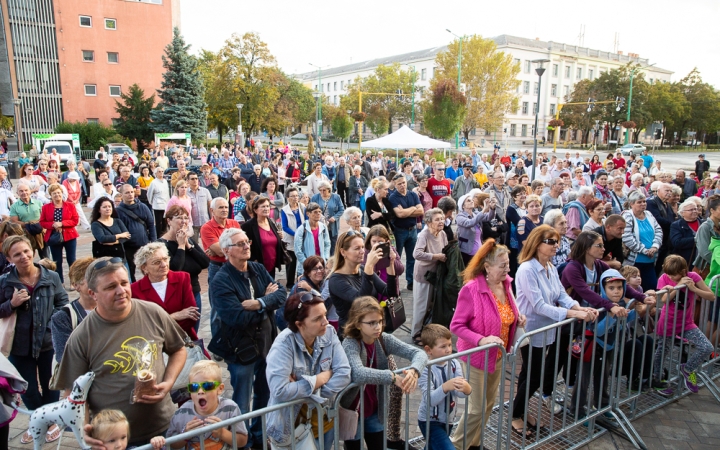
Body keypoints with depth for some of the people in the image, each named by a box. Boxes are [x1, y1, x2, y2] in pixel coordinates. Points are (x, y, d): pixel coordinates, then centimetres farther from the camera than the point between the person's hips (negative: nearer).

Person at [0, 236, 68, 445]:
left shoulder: (51, 277, -7)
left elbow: (63, 304, 1)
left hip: (49, 342, 0)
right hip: (19, 346, 1)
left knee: (50, 386, 16)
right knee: (28, 390, 13)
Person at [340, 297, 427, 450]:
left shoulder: (384, 340, -9)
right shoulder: (350, 344, -23)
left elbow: (419, 353, -15)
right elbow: (358, 374, -42)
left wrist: (414, 371, -35)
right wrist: (393, 377, -42)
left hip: (374, 411, 5)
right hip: (352, 412, -5)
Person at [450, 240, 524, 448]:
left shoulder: (506, 284, -5)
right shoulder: (471, 290, -25)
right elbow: (456, 326, -21)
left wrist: (517, 318, -5)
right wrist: (482, 340, -32)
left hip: (497, 356, 7)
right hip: (476, 357, -7)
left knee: (489, 404, 20)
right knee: (477, 408, 3)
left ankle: (474, 441, 42)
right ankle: (457, 445, 25)